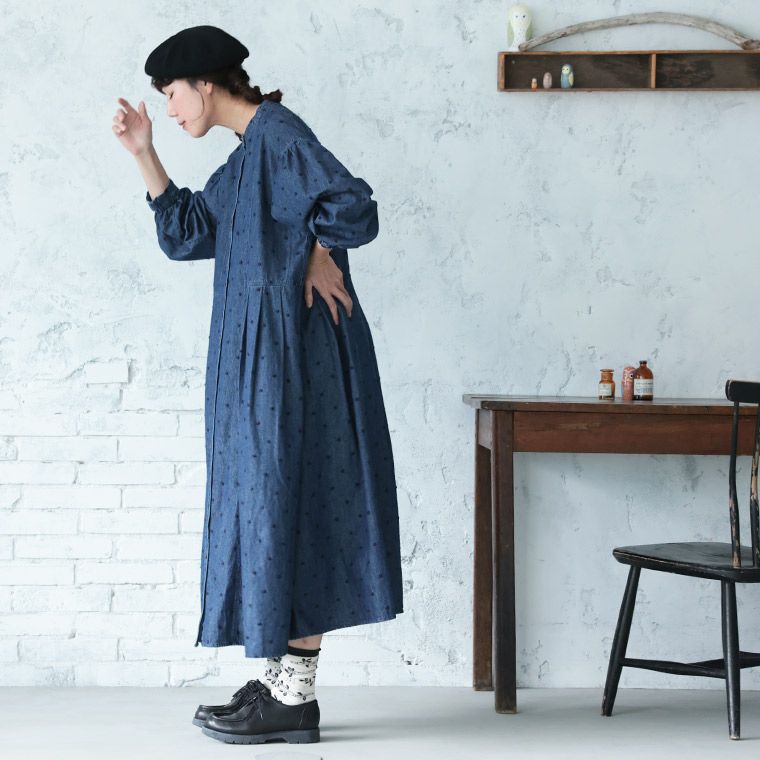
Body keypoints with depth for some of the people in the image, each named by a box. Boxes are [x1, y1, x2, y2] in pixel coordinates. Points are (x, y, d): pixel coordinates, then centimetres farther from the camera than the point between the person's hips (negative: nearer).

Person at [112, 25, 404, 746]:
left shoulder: (279, 135, -12)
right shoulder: (246, 158, 18)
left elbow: (353, 207, -23)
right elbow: (184, 235, 18)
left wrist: (318, 254, -7)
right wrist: (144, 154, 12)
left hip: (290, 355, -10)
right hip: (260, 357, 10)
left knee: (288, 505, -7)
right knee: (266, 507, 11)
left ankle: (295, 697, -2)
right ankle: (280, 680, 17)